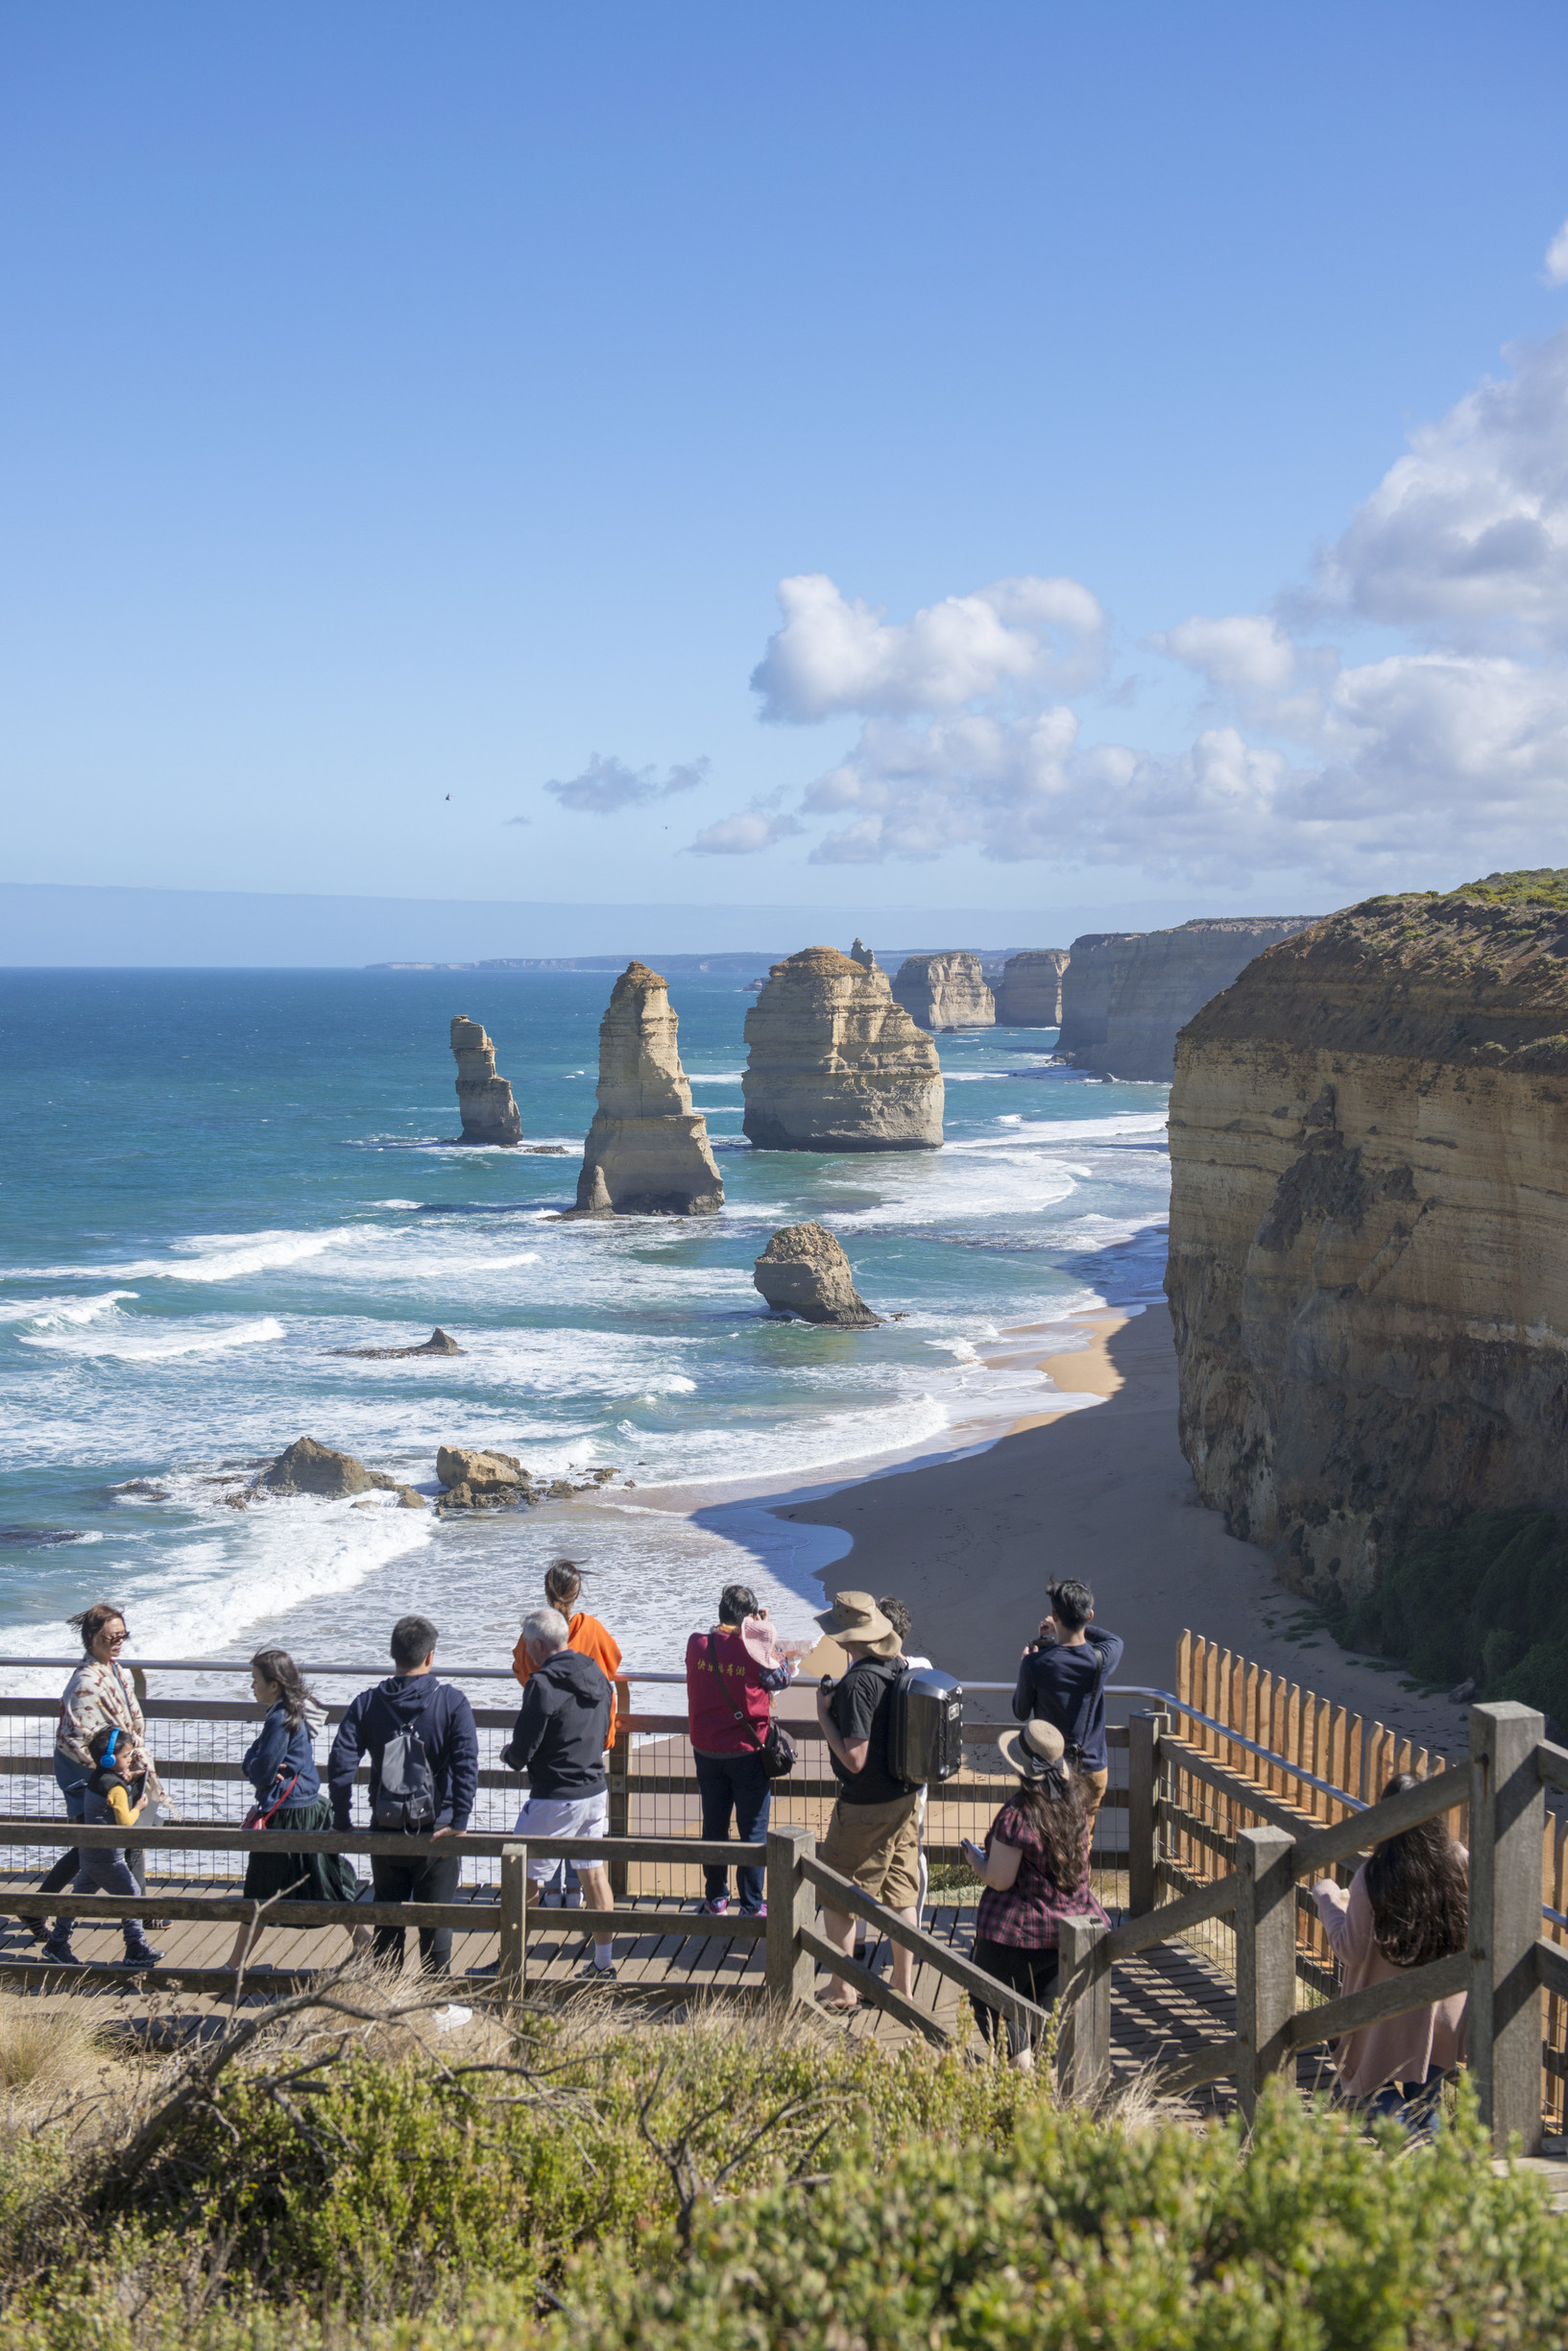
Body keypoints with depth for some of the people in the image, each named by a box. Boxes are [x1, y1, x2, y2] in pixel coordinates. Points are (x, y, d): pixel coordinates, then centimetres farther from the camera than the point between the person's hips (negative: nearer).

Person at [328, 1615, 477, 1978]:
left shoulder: (368, 1703, -1)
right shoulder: (451, 1702, -8)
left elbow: (340, 1763, -8)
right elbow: (467, 1765, -19)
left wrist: (343, 1823, -4)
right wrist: (460, 1821, -19)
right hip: (437, 1831, -2)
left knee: (387, 1921, 15)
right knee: (435, 1922, 8)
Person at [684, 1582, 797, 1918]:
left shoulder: (696, 1645, -7)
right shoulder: (755, 1650, -17)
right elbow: (784, 1677, 0)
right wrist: (767, 1635, 1)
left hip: (706, 1752, 4)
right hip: (747, 1752, -4)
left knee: (714, 1828, 17)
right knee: (752, 1832, 7)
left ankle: (715, 1898, 27)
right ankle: (752, 1905, 11)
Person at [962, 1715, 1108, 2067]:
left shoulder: (1017, 1814, -24)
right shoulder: (1076, 1800, -3)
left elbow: (999, 1879, -18)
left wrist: (975, 1859, 0)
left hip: (1018, 1931, -6)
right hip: (1073, 1924, 6)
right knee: (1047, 2012, 15)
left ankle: (1020, 2061, 0)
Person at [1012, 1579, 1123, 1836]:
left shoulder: (1035, 1664, -21)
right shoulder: (1101, 1660, -15)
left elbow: (1020, 1714, -4)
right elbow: (1114, 1640, 12)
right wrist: (1078, 1627, 16)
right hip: (1092, 1769, 1)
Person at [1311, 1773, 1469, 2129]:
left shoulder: (1373, 1876, -21)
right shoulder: (1460, 1862, -12)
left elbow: (1351, 1950, -13)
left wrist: (1327, 1897, 1)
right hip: (1446, 2006, 4)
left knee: (1381, 2098, 11)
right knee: (1425, 2102, 23)